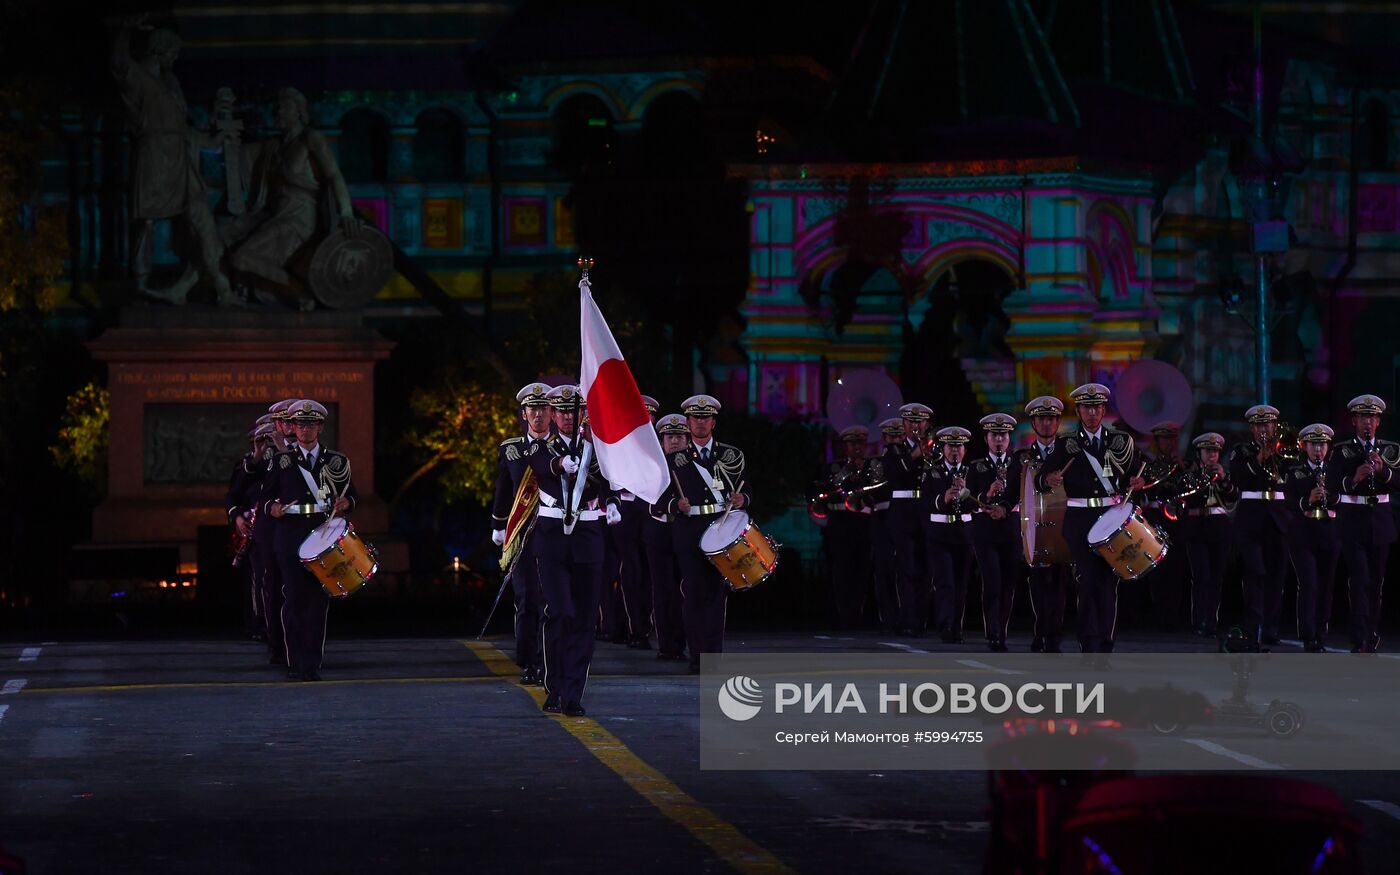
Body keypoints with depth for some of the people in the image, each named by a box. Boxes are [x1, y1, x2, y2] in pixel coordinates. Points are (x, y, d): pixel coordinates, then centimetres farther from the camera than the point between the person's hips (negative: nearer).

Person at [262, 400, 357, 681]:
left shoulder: (336, 461, 12)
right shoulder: (282, 461, 10)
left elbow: (352, 494, 16)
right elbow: (268, 495, 11)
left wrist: (346, 503, -6)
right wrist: (272, 507, -11)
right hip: (291, 538, -1)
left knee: (319, 599, -2)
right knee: (294, 599, -4)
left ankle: (313, 664, 2)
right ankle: (295, 664, 1)